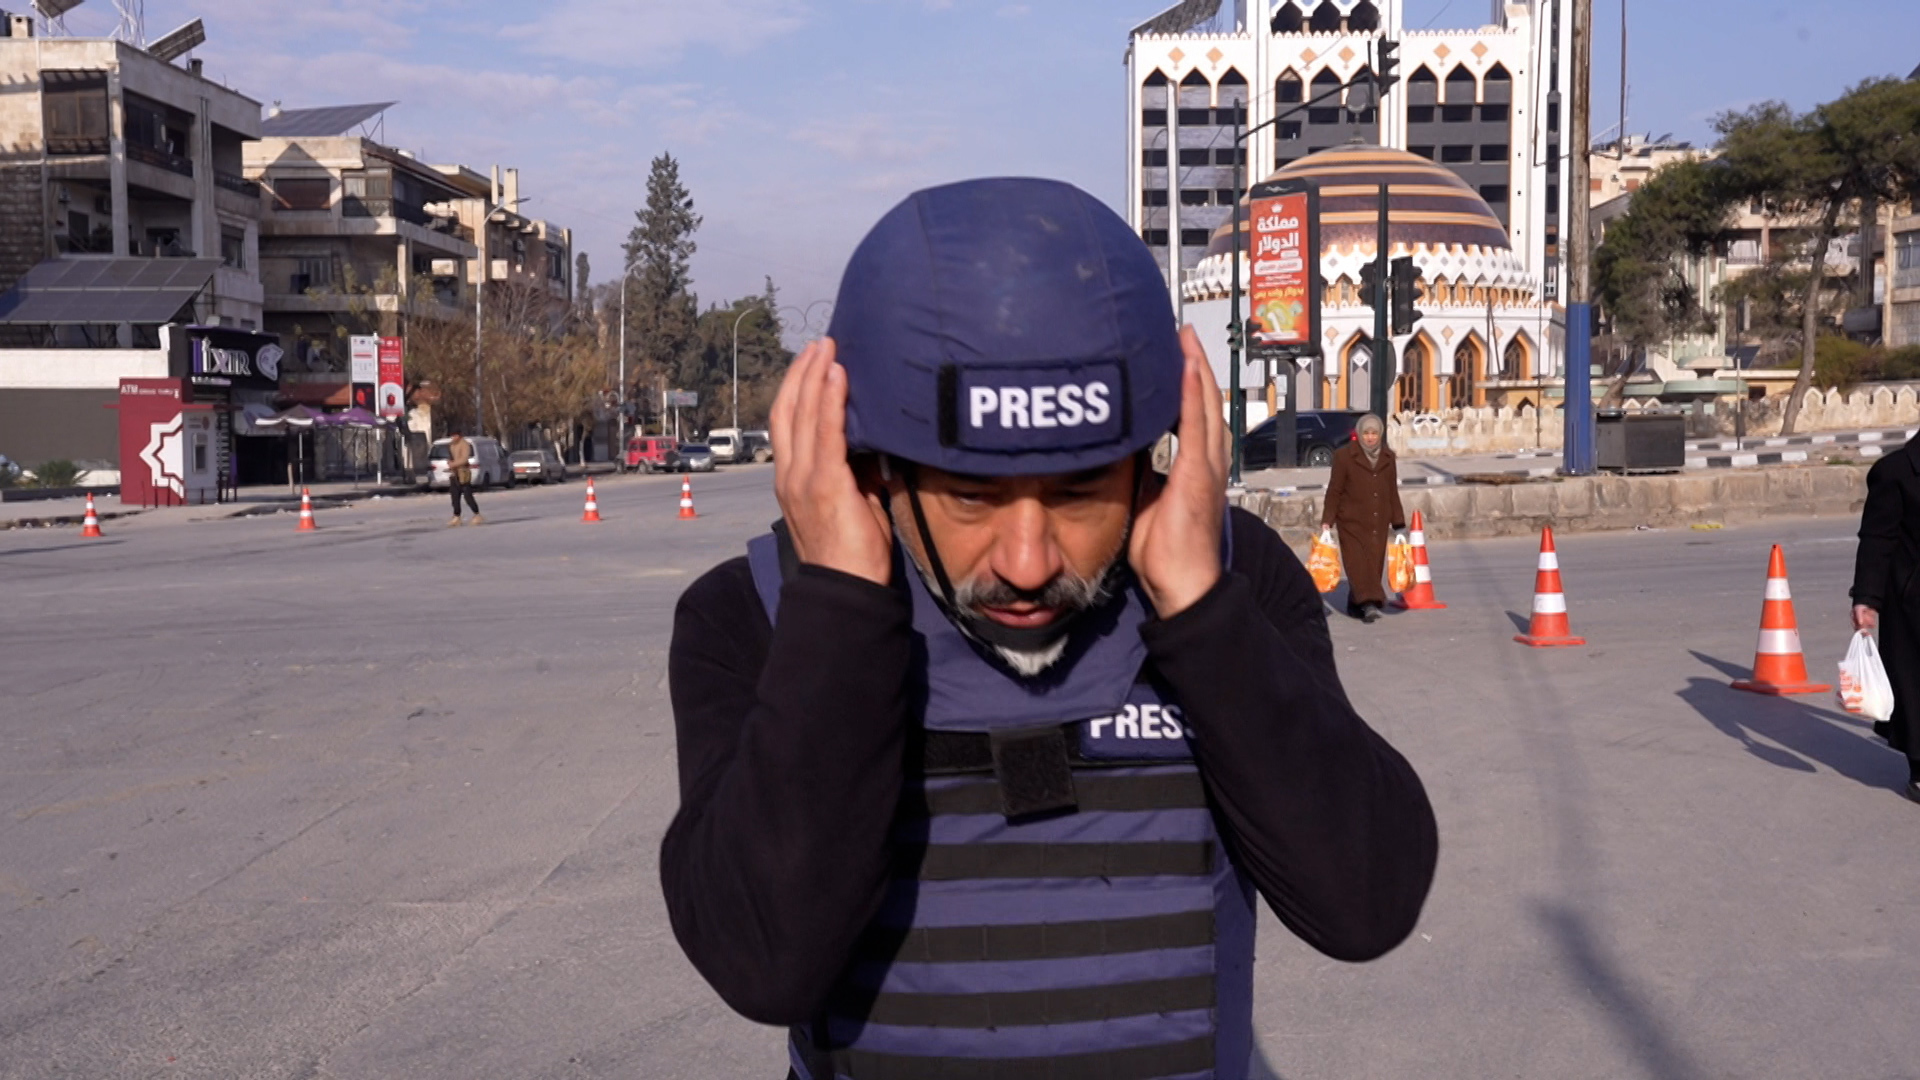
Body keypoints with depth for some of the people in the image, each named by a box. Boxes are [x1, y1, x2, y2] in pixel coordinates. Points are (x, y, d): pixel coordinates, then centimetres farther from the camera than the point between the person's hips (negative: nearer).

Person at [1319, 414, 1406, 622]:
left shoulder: (1388, 458, 11)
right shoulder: (1344, 456, -2)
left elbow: (1393, 493, 16)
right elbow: (1334, 491, -1)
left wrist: (1398, 523, 13)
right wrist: (1327, 520, -7)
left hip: (1378, 524, 4)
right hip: (1352, 521, -4)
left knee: (1375, 564, 3)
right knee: (1358, 563, -13)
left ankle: (1356, 605, 12)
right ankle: (1368, 603, -20)